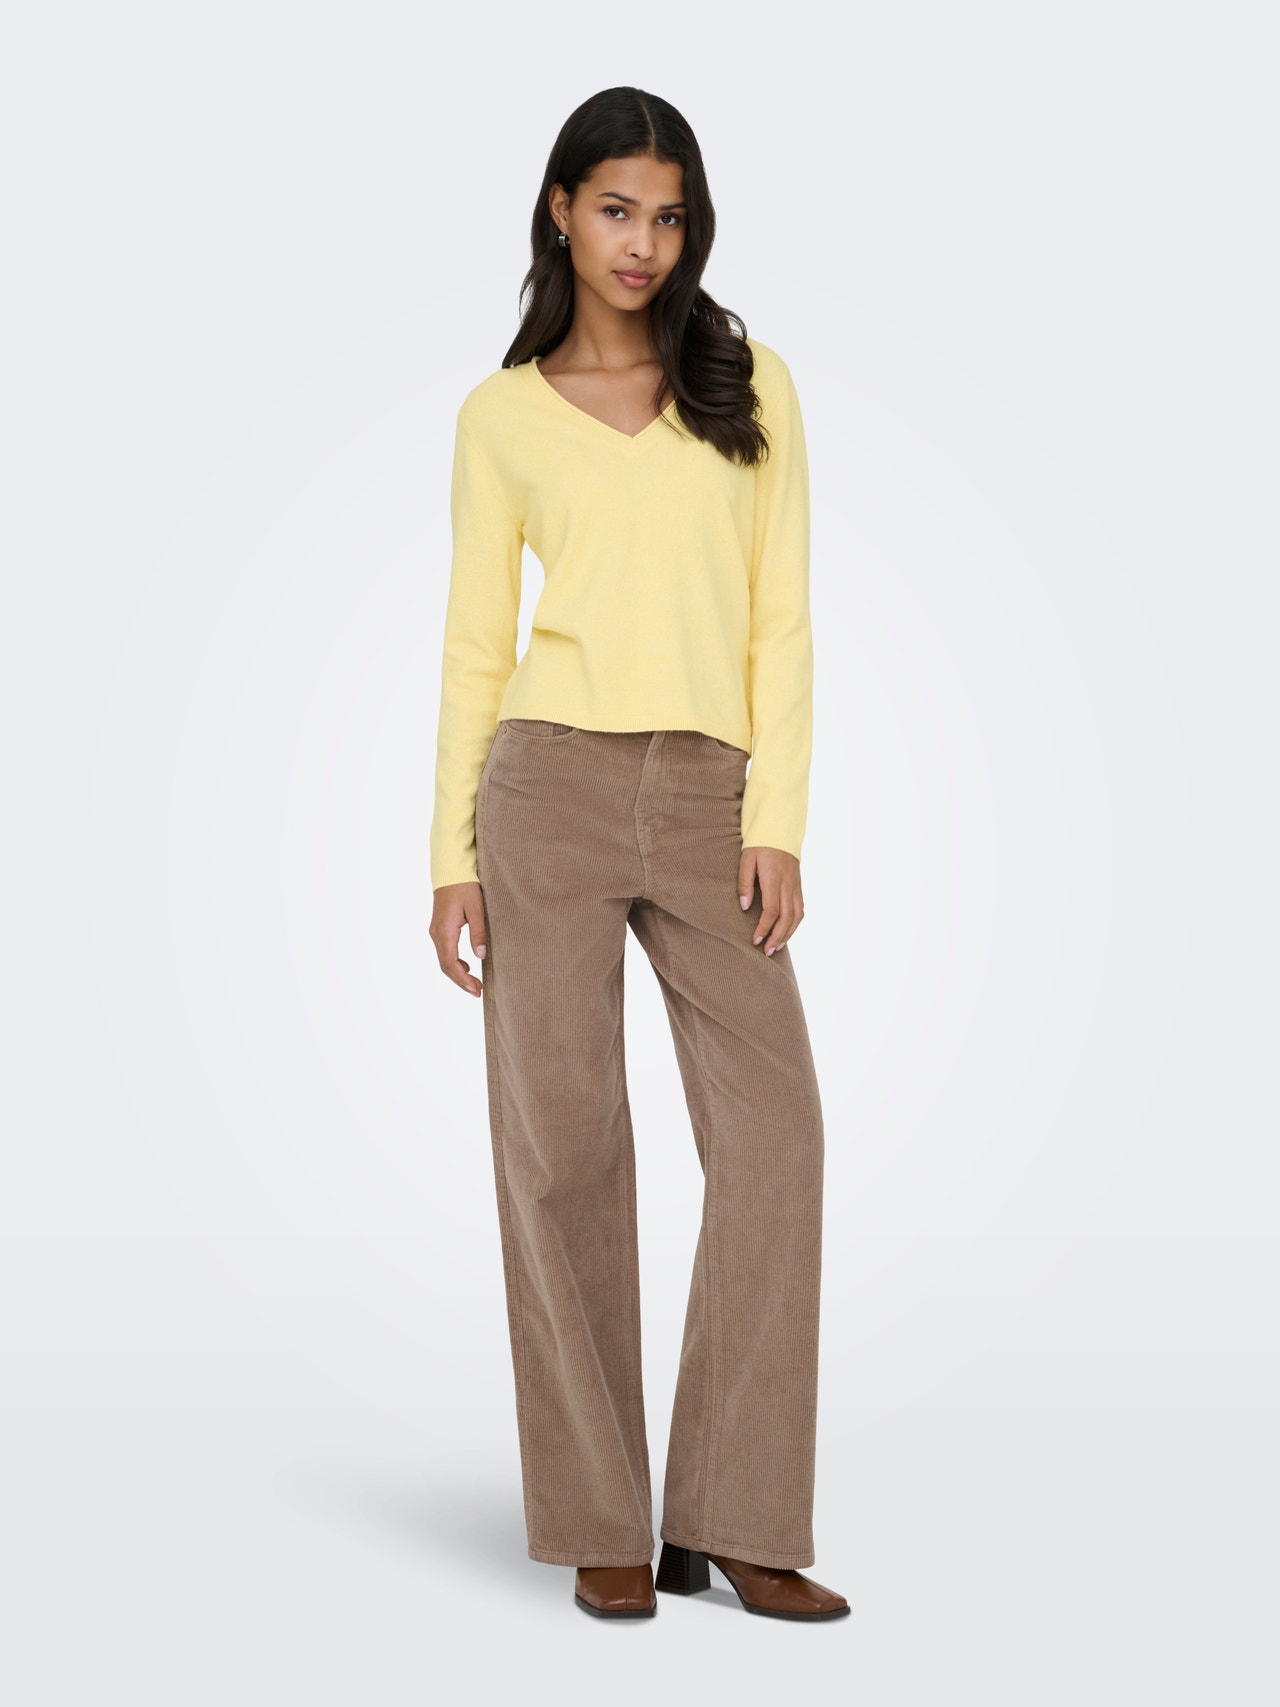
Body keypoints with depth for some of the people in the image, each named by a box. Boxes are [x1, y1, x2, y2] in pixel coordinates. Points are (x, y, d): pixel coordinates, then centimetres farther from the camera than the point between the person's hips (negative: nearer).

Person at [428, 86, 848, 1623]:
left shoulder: (751, 385, 11)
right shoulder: (502, 415, 9)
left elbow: (779, 619, 5)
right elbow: (475, 645, 9)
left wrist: (775, 823, -4)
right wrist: (453, 854, 2)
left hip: (710, 798, 1)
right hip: (553, 786, -1)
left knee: (773, 1130, -9)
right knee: (563, 1142, -2)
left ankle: (739, 1523, 2)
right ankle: (602, 1526, 9)